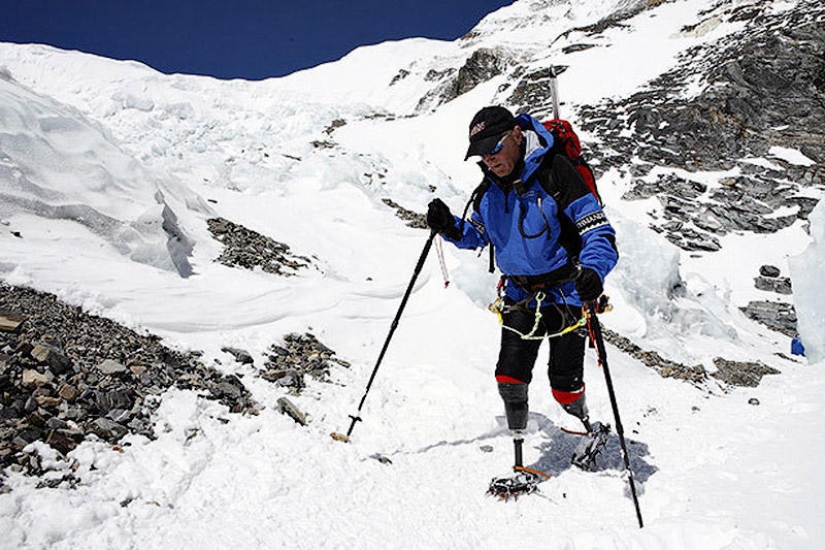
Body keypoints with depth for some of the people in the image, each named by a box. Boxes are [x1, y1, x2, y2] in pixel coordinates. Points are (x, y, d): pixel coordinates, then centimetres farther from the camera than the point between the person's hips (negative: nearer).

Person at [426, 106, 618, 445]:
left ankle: (585, 435, 33)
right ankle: (519, 442, 20)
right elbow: (478, 234, 17)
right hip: (520, 297, 5)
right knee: (509, 378, 0)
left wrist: (593, 269, -38)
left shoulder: (553, 172, -18)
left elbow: (597, 229, -19)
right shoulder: (489, 189, 1)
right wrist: (450, 228, -5)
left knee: (565, 384, 5)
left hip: (565, 295, -5)